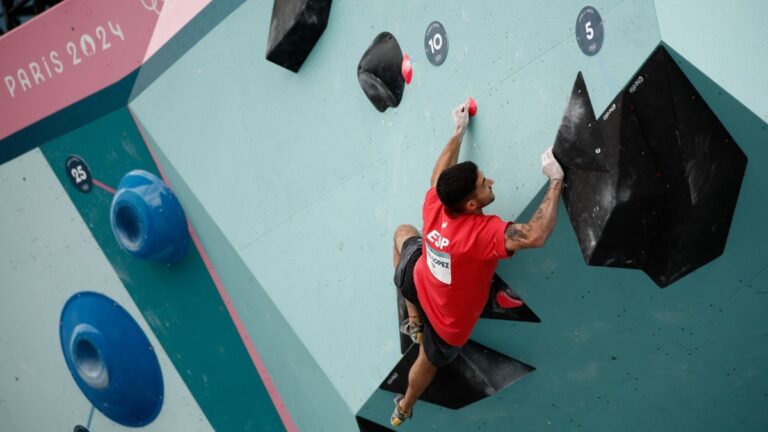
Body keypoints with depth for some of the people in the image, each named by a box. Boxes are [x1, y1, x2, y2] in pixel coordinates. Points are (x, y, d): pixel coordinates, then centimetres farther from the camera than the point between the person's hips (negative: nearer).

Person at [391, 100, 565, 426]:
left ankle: (413, 321, 40)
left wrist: (459, 130, 8)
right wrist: (556, 181, -42)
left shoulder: (434, 208, -26)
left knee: (403, 232, 32)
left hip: (414, 282, 4)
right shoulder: (482, 232, -42)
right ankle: (403, 410, 56)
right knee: (429, 361, 28)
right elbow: (535, 236, -52)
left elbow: (441, 173, -4)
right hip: (448, 323, -4)